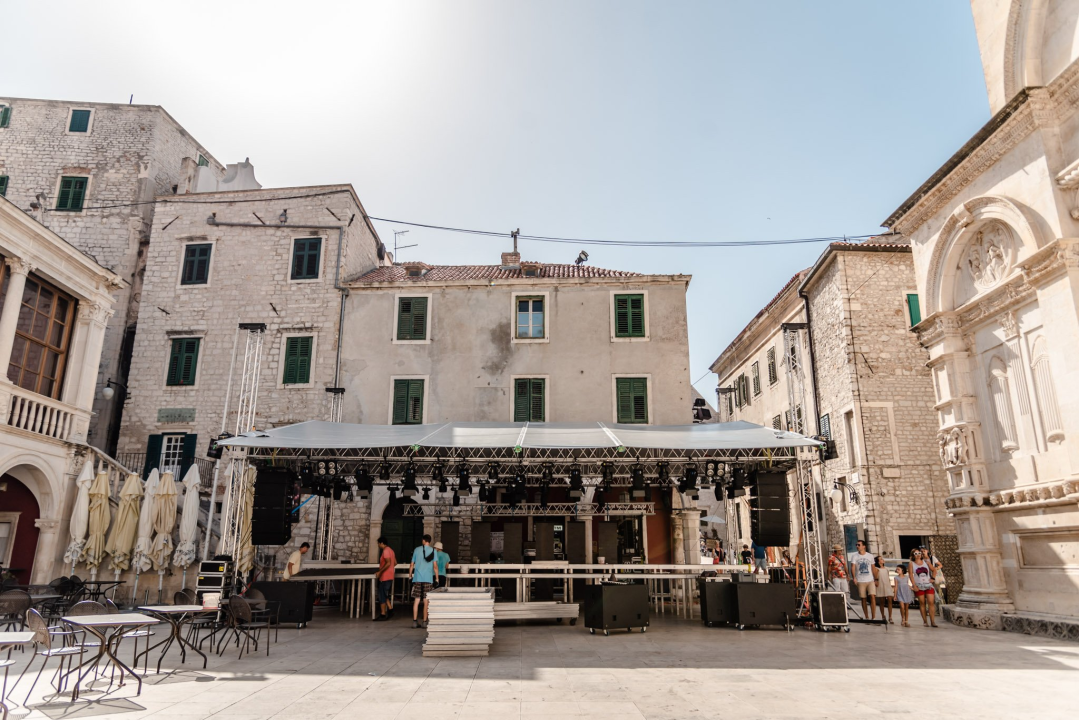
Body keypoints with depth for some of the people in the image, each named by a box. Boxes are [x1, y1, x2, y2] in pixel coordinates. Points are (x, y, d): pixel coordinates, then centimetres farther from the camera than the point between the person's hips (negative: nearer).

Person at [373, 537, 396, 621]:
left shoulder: (385, 551, -15)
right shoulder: (390, 550, 15)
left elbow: (388, 563, -24)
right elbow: (395, 563, 20)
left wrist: (380, 572, -20)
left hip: (385, 577, -10)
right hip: (389, 576, 10)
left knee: (382, 596, -2)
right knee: (385, 595, 16)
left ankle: (383, 615, 2)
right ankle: (390, 610, 13)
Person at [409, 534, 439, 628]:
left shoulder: (417, 550, 5)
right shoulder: (433, 551, 1)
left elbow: (412, 564, 7)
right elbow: (435, 566, -3)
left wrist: (410, 575, 18)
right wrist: (437, 578, 3)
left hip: (417, 578, 1)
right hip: (428, 579, -1)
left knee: (416, 600, 6)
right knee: (426, 601, 4)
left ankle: (415, 621, 4)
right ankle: (425, 622, 3)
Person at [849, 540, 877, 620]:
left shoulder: (870, 556, 7)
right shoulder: (854, 556, 1)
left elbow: (873, 568, 14)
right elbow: (852, 568, -8)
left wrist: (876, 579, 10)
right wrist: (854, 578, -22)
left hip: (870, 580, 1)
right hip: (860, 581, -1)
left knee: (873, 597, -13)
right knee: (863, 599, 4)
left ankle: (873, 617, -9)